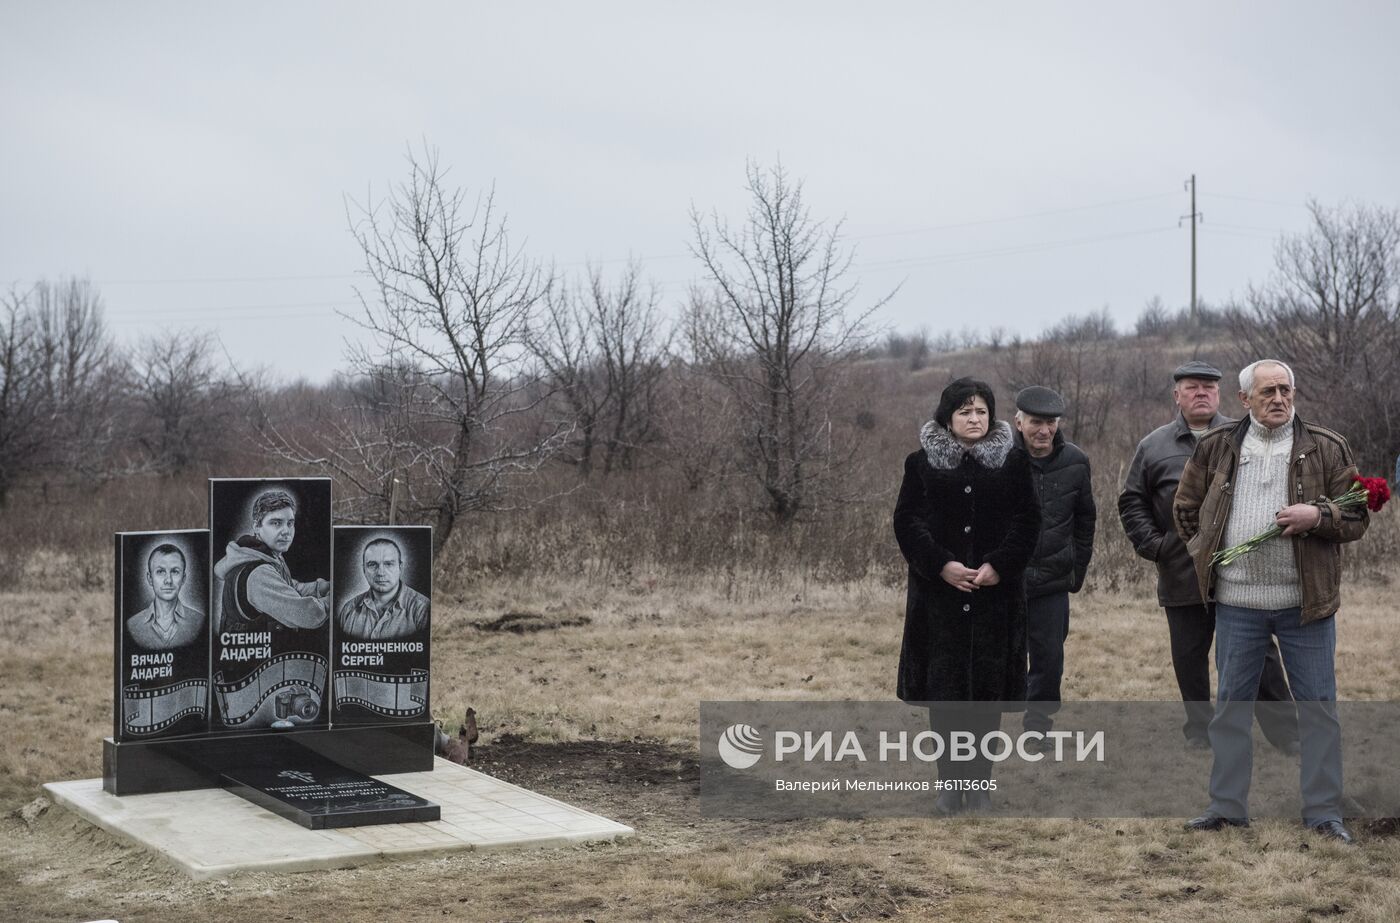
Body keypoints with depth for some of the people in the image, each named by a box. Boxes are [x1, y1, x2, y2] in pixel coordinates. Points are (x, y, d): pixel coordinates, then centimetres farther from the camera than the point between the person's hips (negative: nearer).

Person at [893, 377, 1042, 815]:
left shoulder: (1014, 461, 6)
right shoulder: (921, 463, 5)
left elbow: (1028, 520, 2)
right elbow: (907, 521, 0)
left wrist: (999, 566, -12)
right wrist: (942, 566, -13)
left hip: (996, 593, 1)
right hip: (939, 593, 0)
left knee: (989, 687, 1)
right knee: (944, 688, -1)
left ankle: (980, 780, 9)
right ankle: (949, 782, 6)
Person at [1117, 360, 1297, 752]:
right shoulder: (1154, 447, 7)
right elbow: (1131, 502, 12)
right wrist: (1152, 544, 0)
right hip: (1183, 575, 2)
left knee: (1260, 655, 2)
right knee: (1190, 659, 9)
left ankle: (1286, 734, 9)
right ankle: (1199, 732, 22)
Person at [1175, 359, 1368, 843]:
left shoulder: (1327, 448, 1)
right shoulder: (1216, 447, 5)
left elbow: (1357, 518, 1)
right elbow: (1186, 509, 18)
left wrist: (1318, 515, -17)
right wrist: (1208, 555, 9)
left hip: (1306, 600, -1)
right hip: (1236, 600, 1)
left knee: (1318, 706, 3)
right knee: (1231, 704, 8)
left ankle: (1324, 811, 12)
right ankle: (1227, 806, 19)